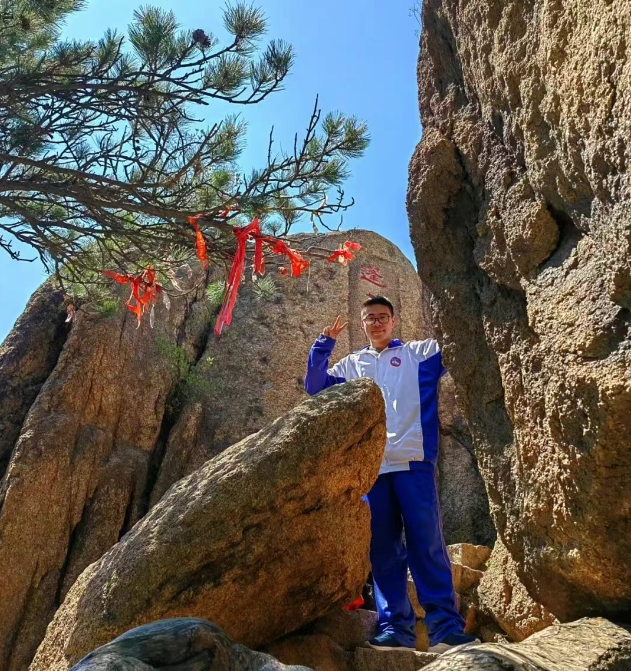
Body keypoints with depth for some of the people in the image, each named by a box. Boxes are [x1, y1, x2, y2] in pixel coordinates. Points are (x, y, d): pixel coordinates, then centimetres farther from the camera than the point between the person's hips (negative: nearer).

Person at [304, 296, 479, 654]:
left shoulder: (419, 352, 15)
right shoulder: (350, 365, 21)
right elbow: (315, 386, 14)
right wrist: (324, 343, 6)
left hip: (413, 461, -3)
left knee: (427, 544, -4)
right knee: (382, 548, 3)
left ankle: (448, 627, -2)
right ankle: (395, 626, 9)